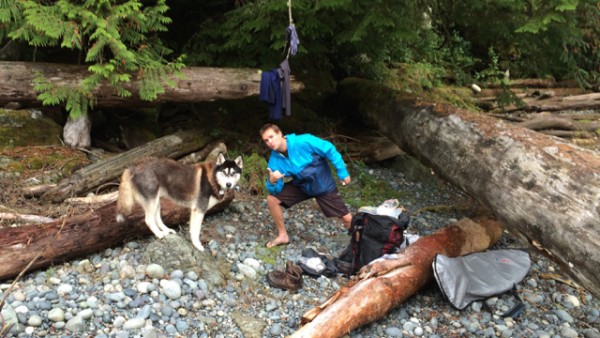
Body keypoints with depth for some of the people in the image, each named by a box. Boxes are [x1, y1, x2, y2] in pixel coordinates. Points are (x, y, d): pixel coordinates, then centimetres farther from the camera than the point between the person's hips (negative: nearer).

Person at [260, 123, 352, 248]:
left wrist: (343, 173, -16)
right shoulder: (275, 160, -15)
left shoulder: (304, 141, -29)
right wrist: (272, 181, -36)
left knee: (347, 219, -5)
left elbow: (330, 151, -20)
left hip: (323, 184, -4)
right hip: (301, 185, 4)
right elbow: (276, 191, -13)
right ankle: (283, 236, 8)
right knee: (272, 199, -8)